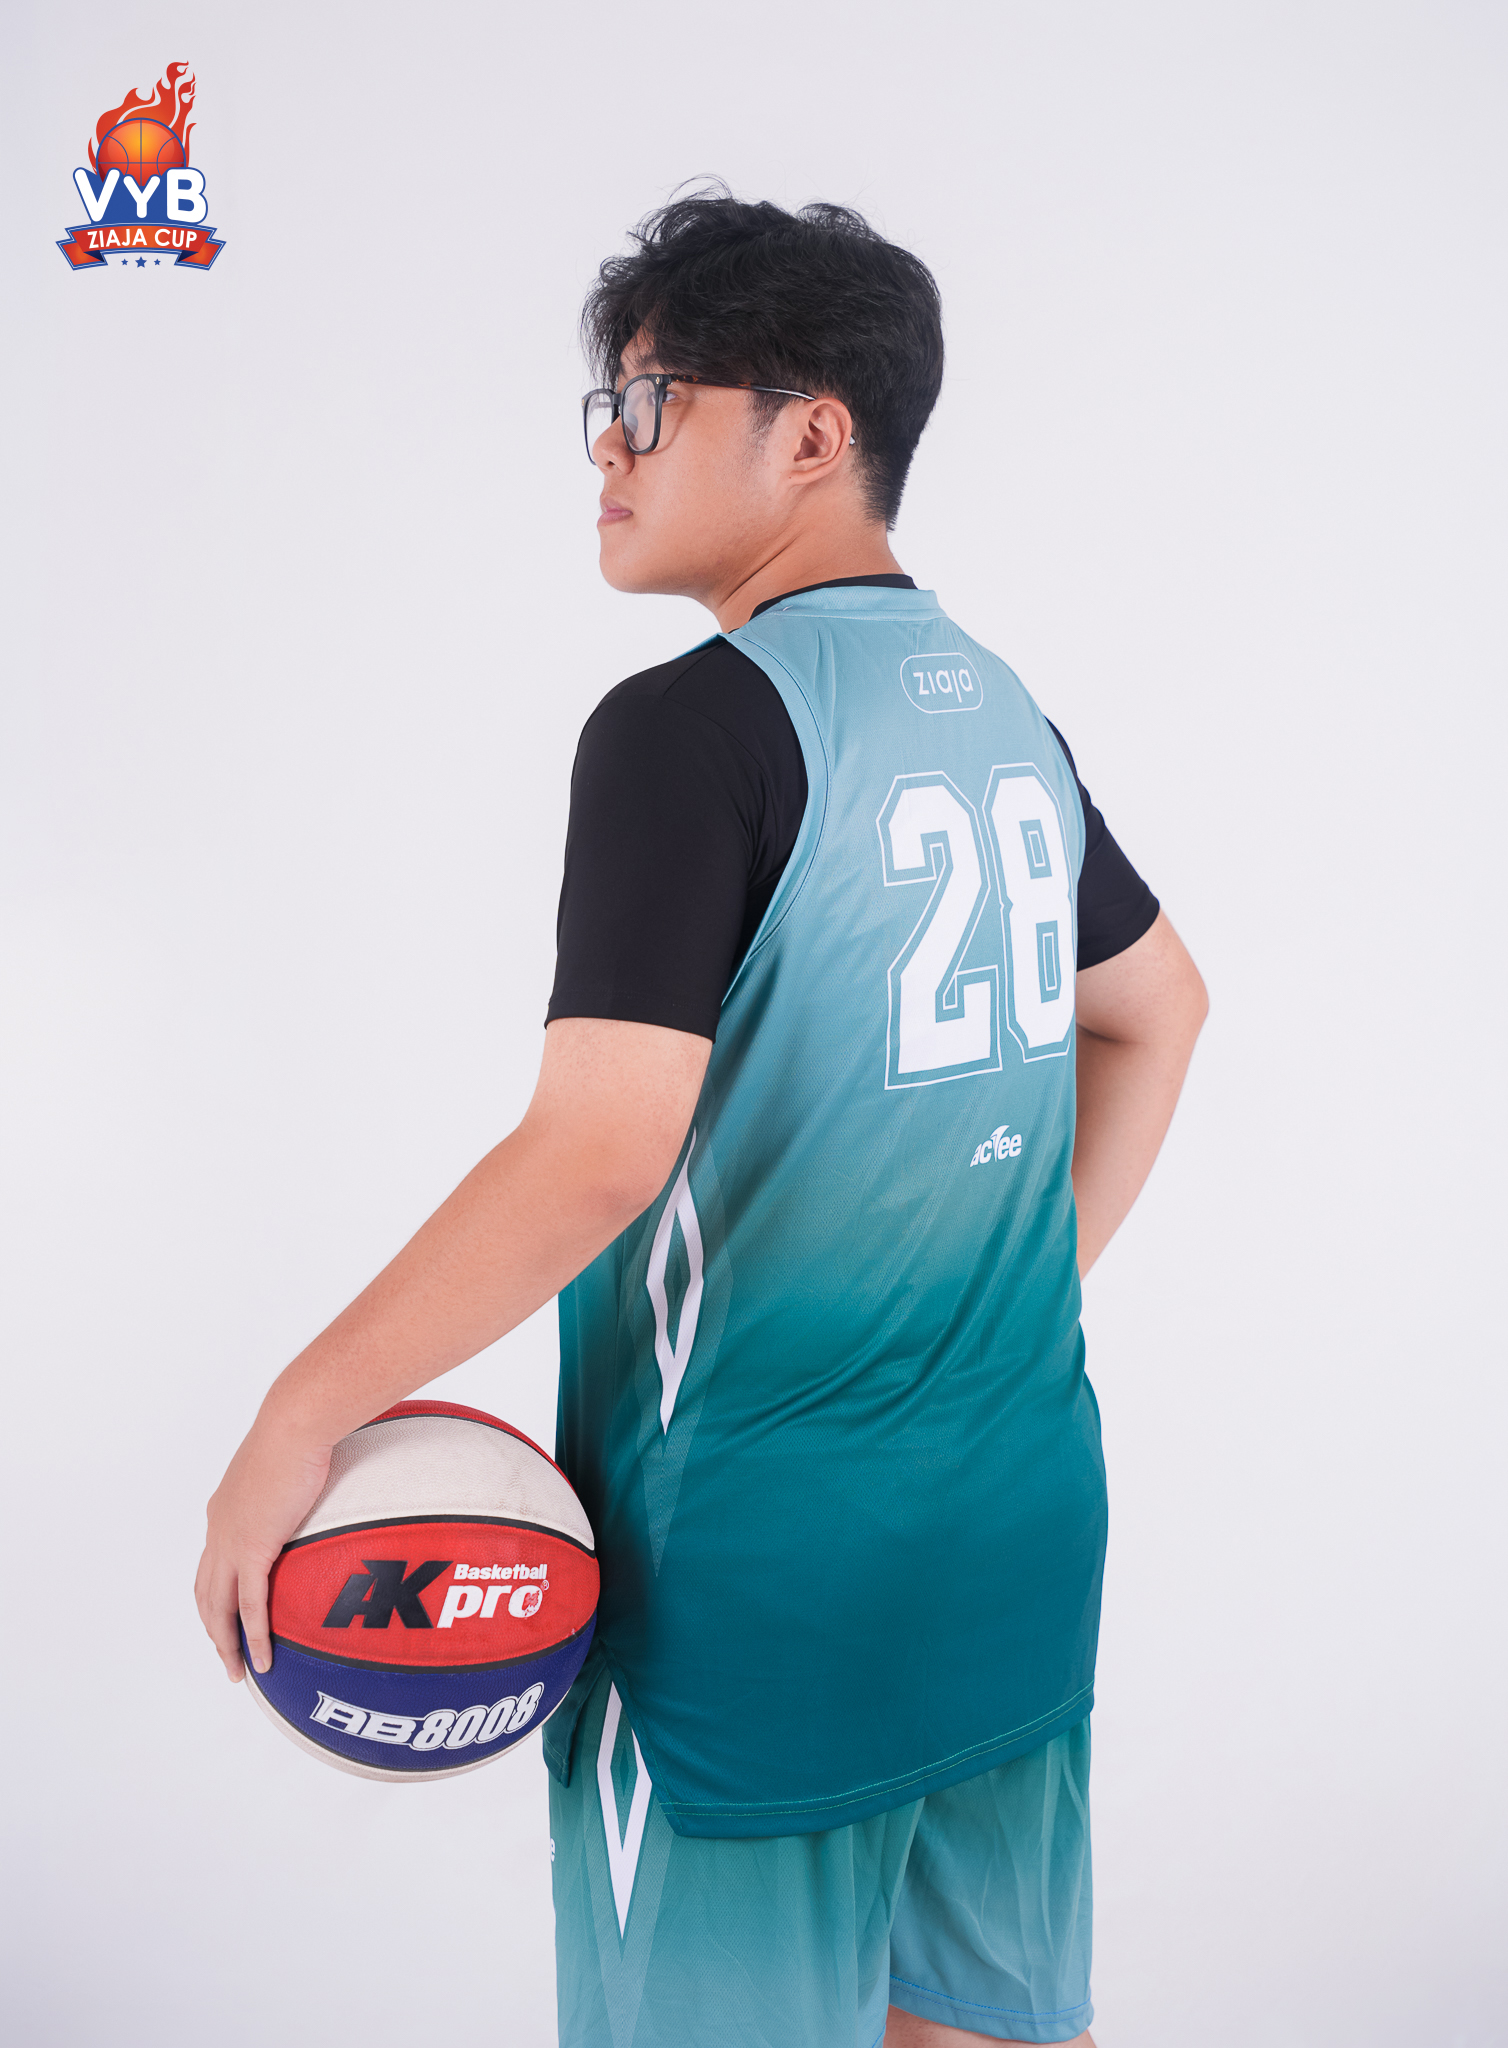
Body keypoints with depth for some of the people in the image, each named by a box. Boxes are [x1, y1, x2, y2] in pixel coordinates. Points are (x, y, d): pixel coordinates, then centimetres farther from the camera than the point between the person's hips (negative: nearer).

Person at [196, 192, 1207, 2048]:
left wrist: (300, 1419, -15)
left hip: (765, 1574, -7)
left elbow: (601, 1152, -24)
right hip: (1019, 1543, 8)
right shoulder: (1002, 712, 9)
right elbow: (1159, 1006, 21)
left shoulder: (693, 726, -16)